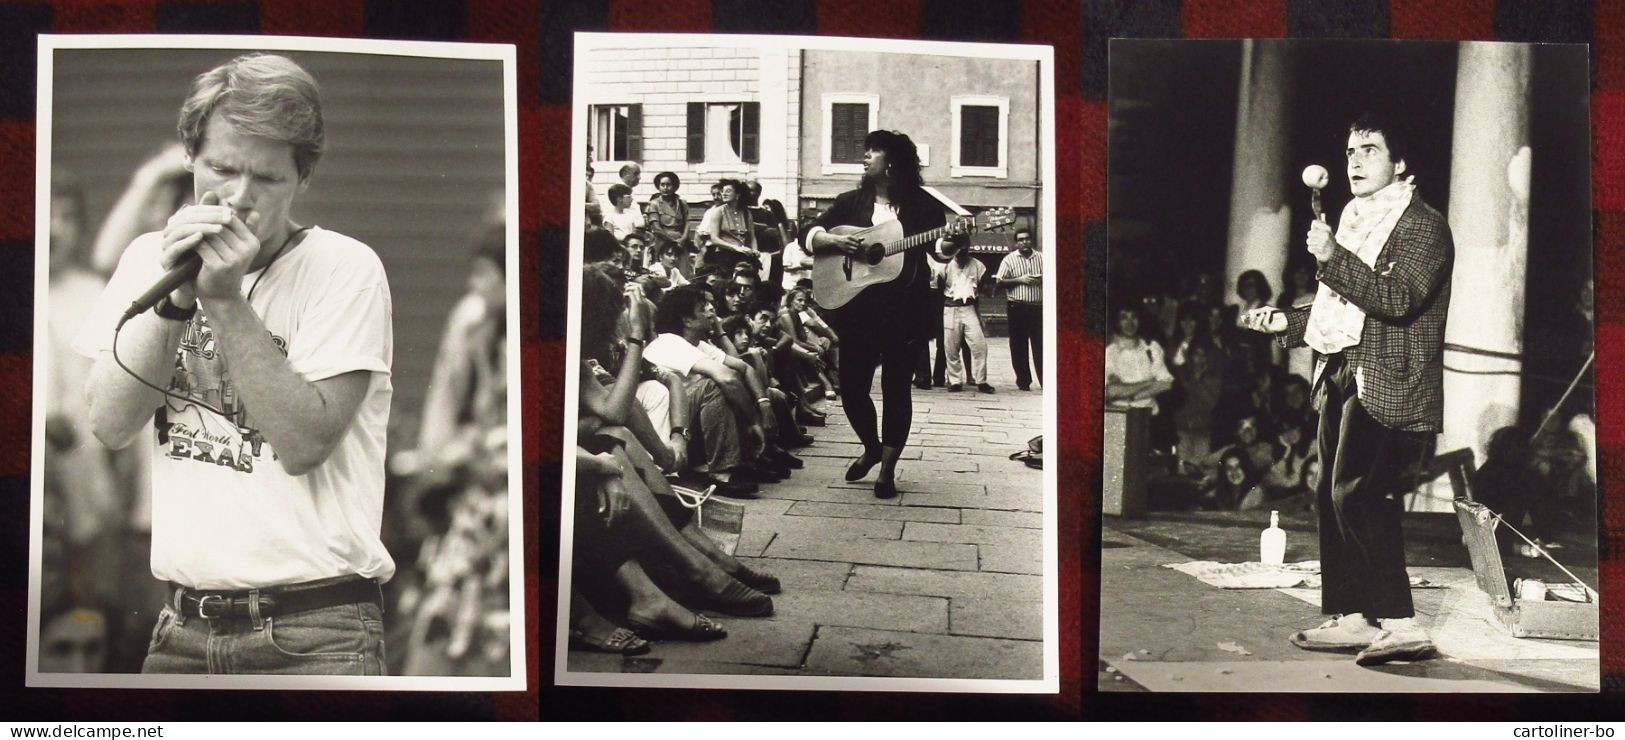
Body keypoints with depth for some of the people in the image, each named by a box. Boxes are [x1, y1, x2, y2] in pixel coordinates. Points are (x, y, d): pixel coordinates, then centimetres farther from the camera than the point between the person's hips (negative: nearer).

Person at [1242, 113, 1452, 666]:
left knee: (1356, 496, -17)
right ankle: (1350, 618, 17)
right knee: (1334, 498, 10)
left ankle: (1401, 625, -15)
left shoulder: (1424, 226, -6)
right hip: (1340, 378, 9)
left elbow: (1398, 299, -20)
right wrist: (1289, 322, 16)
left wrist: (1334, 259, -24)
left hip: (1386, 387, -9)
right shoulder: (1355, 223, 21)